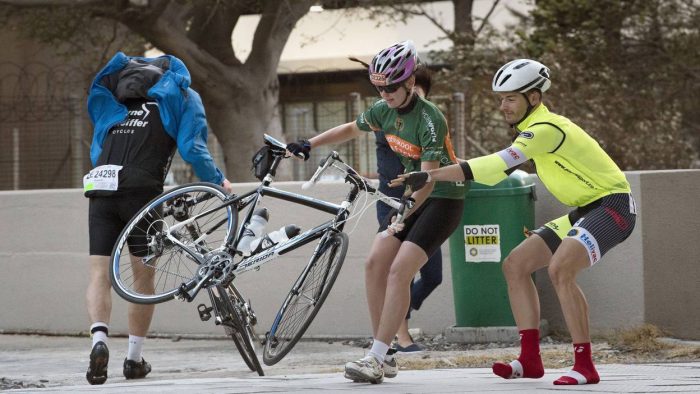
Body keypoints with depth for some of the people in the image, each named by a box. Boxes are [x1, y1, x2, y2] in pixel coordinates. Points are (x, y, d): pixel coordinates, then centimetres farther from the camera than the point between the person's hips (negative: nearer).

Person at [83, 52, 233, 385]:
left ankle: (99, 339, -24)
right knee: (143, 276, 11)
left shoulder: (112, 103, 29)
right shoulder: (181, 97, 15)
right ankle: (134, 358, 13)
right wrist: (218, 181, 15)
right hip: (142, 191, -3)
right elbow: (191, 147, 3)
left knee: (99, 273, 0)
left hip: (101, 187, 3)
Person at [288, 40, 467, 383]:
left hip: (443, 199, -8)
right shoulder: (385, 110, -1)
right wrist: (309, 144, 9)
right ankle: (384, 356, 1)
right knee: (375, 263, -5)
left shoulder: (429, 120, -24)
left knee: (399, 271, -19)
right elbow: (351, 129, 18)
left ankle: (376, 359, -18)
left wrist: (402, 217, -38)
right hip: (412, 195, 8)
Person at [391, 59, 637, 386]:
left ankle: (585, 366, -23)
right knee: (515, 265, 3)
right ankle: (530, 360, 3)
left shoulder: (546, 129, -22)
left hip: (613, 206, -11)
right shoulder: (533, 129, 10)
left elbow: (497, 167, -30)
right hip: (585, 211, 11)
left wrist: (431, 176, -31)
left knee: (560, 269, -30)